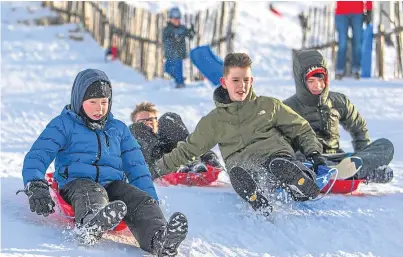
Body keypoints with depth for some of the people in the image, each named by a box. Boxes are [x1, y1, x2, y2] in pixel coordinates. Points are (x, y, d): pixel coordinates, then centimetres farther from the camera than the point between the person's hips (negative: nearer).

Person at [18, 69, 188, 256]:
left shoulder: (119, 128, 26)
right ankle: (91, 227, -78)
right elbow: (37, 156, 1)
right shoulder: (64, 124, 13)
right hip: (77, 182, -4)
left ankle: (159, 240, -61)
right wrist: (36, 187, -19)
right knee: (92, 196, -41)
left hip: (113, 183, 4)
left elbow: (136, 167, 27)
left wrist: (151, 199, 13)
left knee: (143, 201, -29)